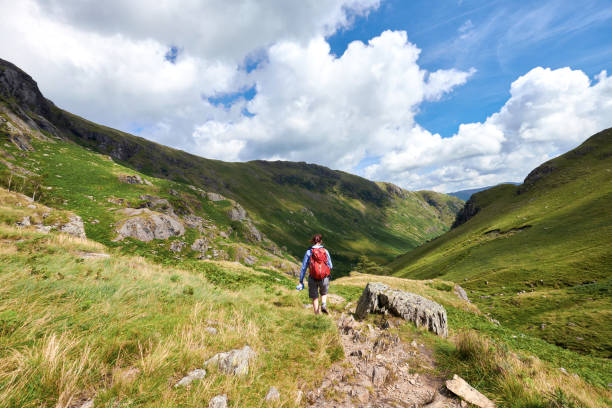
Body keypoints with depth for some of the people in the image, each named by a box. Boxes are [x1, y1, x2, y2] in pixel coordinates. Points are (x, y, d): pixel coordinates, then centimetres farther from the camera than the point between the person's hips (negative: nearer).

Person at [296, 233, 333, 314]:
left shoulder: (309, 252, -6)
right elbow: (330, 266, 3)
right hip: (324, 278, 1)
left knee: (315, 298, 18)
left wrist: (301, 282, 1)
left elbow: (303, 268, -5)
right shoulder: (325, 251, -4)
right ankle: (323, 305, 4)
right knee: (324, 293, 28)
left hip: (313, 279, -1)